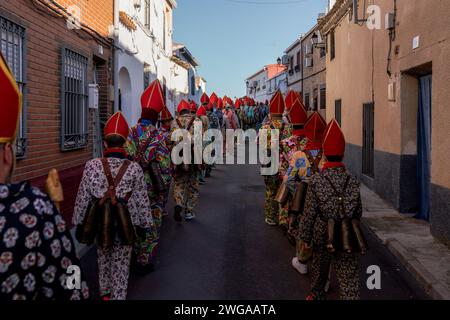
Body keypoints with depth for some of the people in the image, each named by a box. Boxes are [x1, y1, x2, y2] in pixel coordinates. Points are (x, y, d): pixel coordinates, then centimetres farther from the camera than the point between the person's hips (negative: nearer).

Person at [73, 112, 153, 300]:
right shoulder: (135, 169, -13)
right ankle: (118, 295, 21)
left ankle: (105, 292, 40)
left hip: (100, 221, 2)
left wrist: (79, 221, 8)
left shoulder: (91, 166, -11)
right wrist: (144, 224, 4)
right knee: (121, 263, 12)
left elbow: (83, 198, -5)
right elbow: (141, 200, -7)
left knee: (103, 257, 24)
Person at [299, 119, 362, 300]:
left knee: (319, 268, 23)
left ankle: (317, 295, 45)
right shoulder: (353, 181, -8)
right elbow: (358, 212, 1)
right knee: (349, 276, 6)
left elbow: (309, 213, -12)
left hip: (322, 237, 0)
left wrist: (305, 238, -1)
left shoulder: (316, 180, -15)